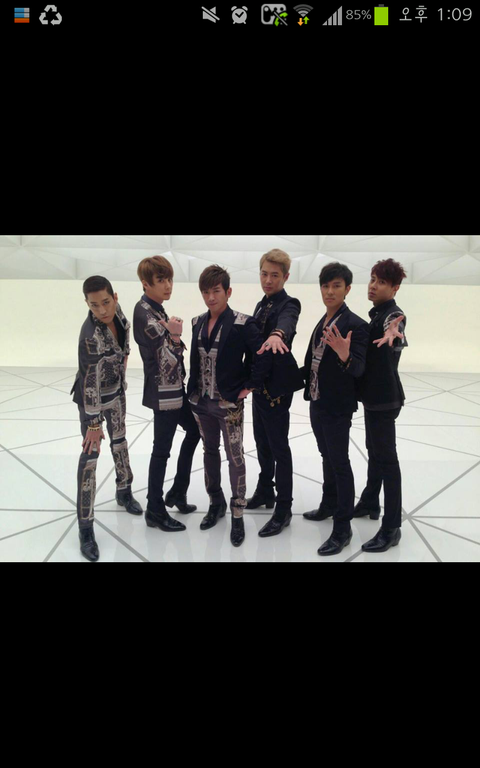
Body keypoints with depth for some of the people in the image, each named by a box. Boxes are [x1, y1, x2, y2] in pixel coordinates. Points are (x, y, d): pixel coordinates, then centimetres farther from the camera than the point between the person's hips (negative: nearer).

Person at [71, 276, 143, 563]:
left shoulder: (116, 310, -14)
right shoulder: (91, 334, -33)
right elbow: (91, 381, -29)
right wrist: (94, 423, -24)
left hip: (117, 390, 7)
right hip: (93, 396, -7)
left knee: (120, 440, 21)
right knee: (91, 455, -4)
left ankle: (124, 492, 43)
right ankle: (86, 526, 5)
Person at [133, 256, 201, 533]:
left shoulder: (156, 310, 10)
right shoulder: (144, 314, -19)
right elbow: (168, 359, -21)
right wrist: (175, 336, -22)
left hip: (175, 388, 10)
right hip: (163, 392, -10)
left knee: (194, 430, 21)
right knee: (162, 450, 1)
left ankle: (177, 493, 33)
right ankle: (155, 511, 17)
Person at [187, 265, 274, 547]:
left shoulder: (242, 324, -14)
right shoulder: (198, 323, 5)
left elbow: (265, 355, -19)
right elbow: (195, 359, 12)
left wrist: (250, 386, -17)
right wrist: (193, 390, 6)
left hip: (229, 404, -6)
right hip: (201, 401, 6)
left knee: (235, 458, 5)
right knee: (210, 451, 18)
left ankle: (238, 515, 19)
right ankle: (216, 503, 36)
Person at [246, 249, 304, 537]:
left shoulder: (289, 304, -13)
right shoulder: (261, 305, 13)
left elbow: (286, 322, -38)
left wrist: (277, 335, -60)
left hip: (276, 384, -8)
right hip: (259, 381, 8)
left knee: (279, 446, -2)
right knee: (262, 441, 18)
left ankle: (284, 509, 9)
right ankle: (265, 491, 36)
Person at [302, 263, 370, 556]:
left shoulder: (356, 325, -16)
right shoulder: (322, 322, 9)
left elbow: (358, 369, -23)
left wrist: (345, 355, -41)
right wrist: (308, 387, 15)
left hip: (337, 407, -8)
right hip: (317, 403, 8)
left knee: (340, 464, 1)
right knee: (328, 458, 21)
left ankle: (343, 530, 11)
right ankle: (329, 505, 39)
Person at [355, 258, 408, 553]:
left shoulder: (393, 314, -17)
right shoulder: (377, 314, 12)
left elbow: (398, 339, -42)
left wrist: (393, 332, -61)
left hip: (384, 398, -10)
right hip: (374, 394, 10)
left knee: (387, 457, -6)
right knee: (375, 451, 20)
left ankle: (392, 528, 1)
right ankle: (370, 503, 36)